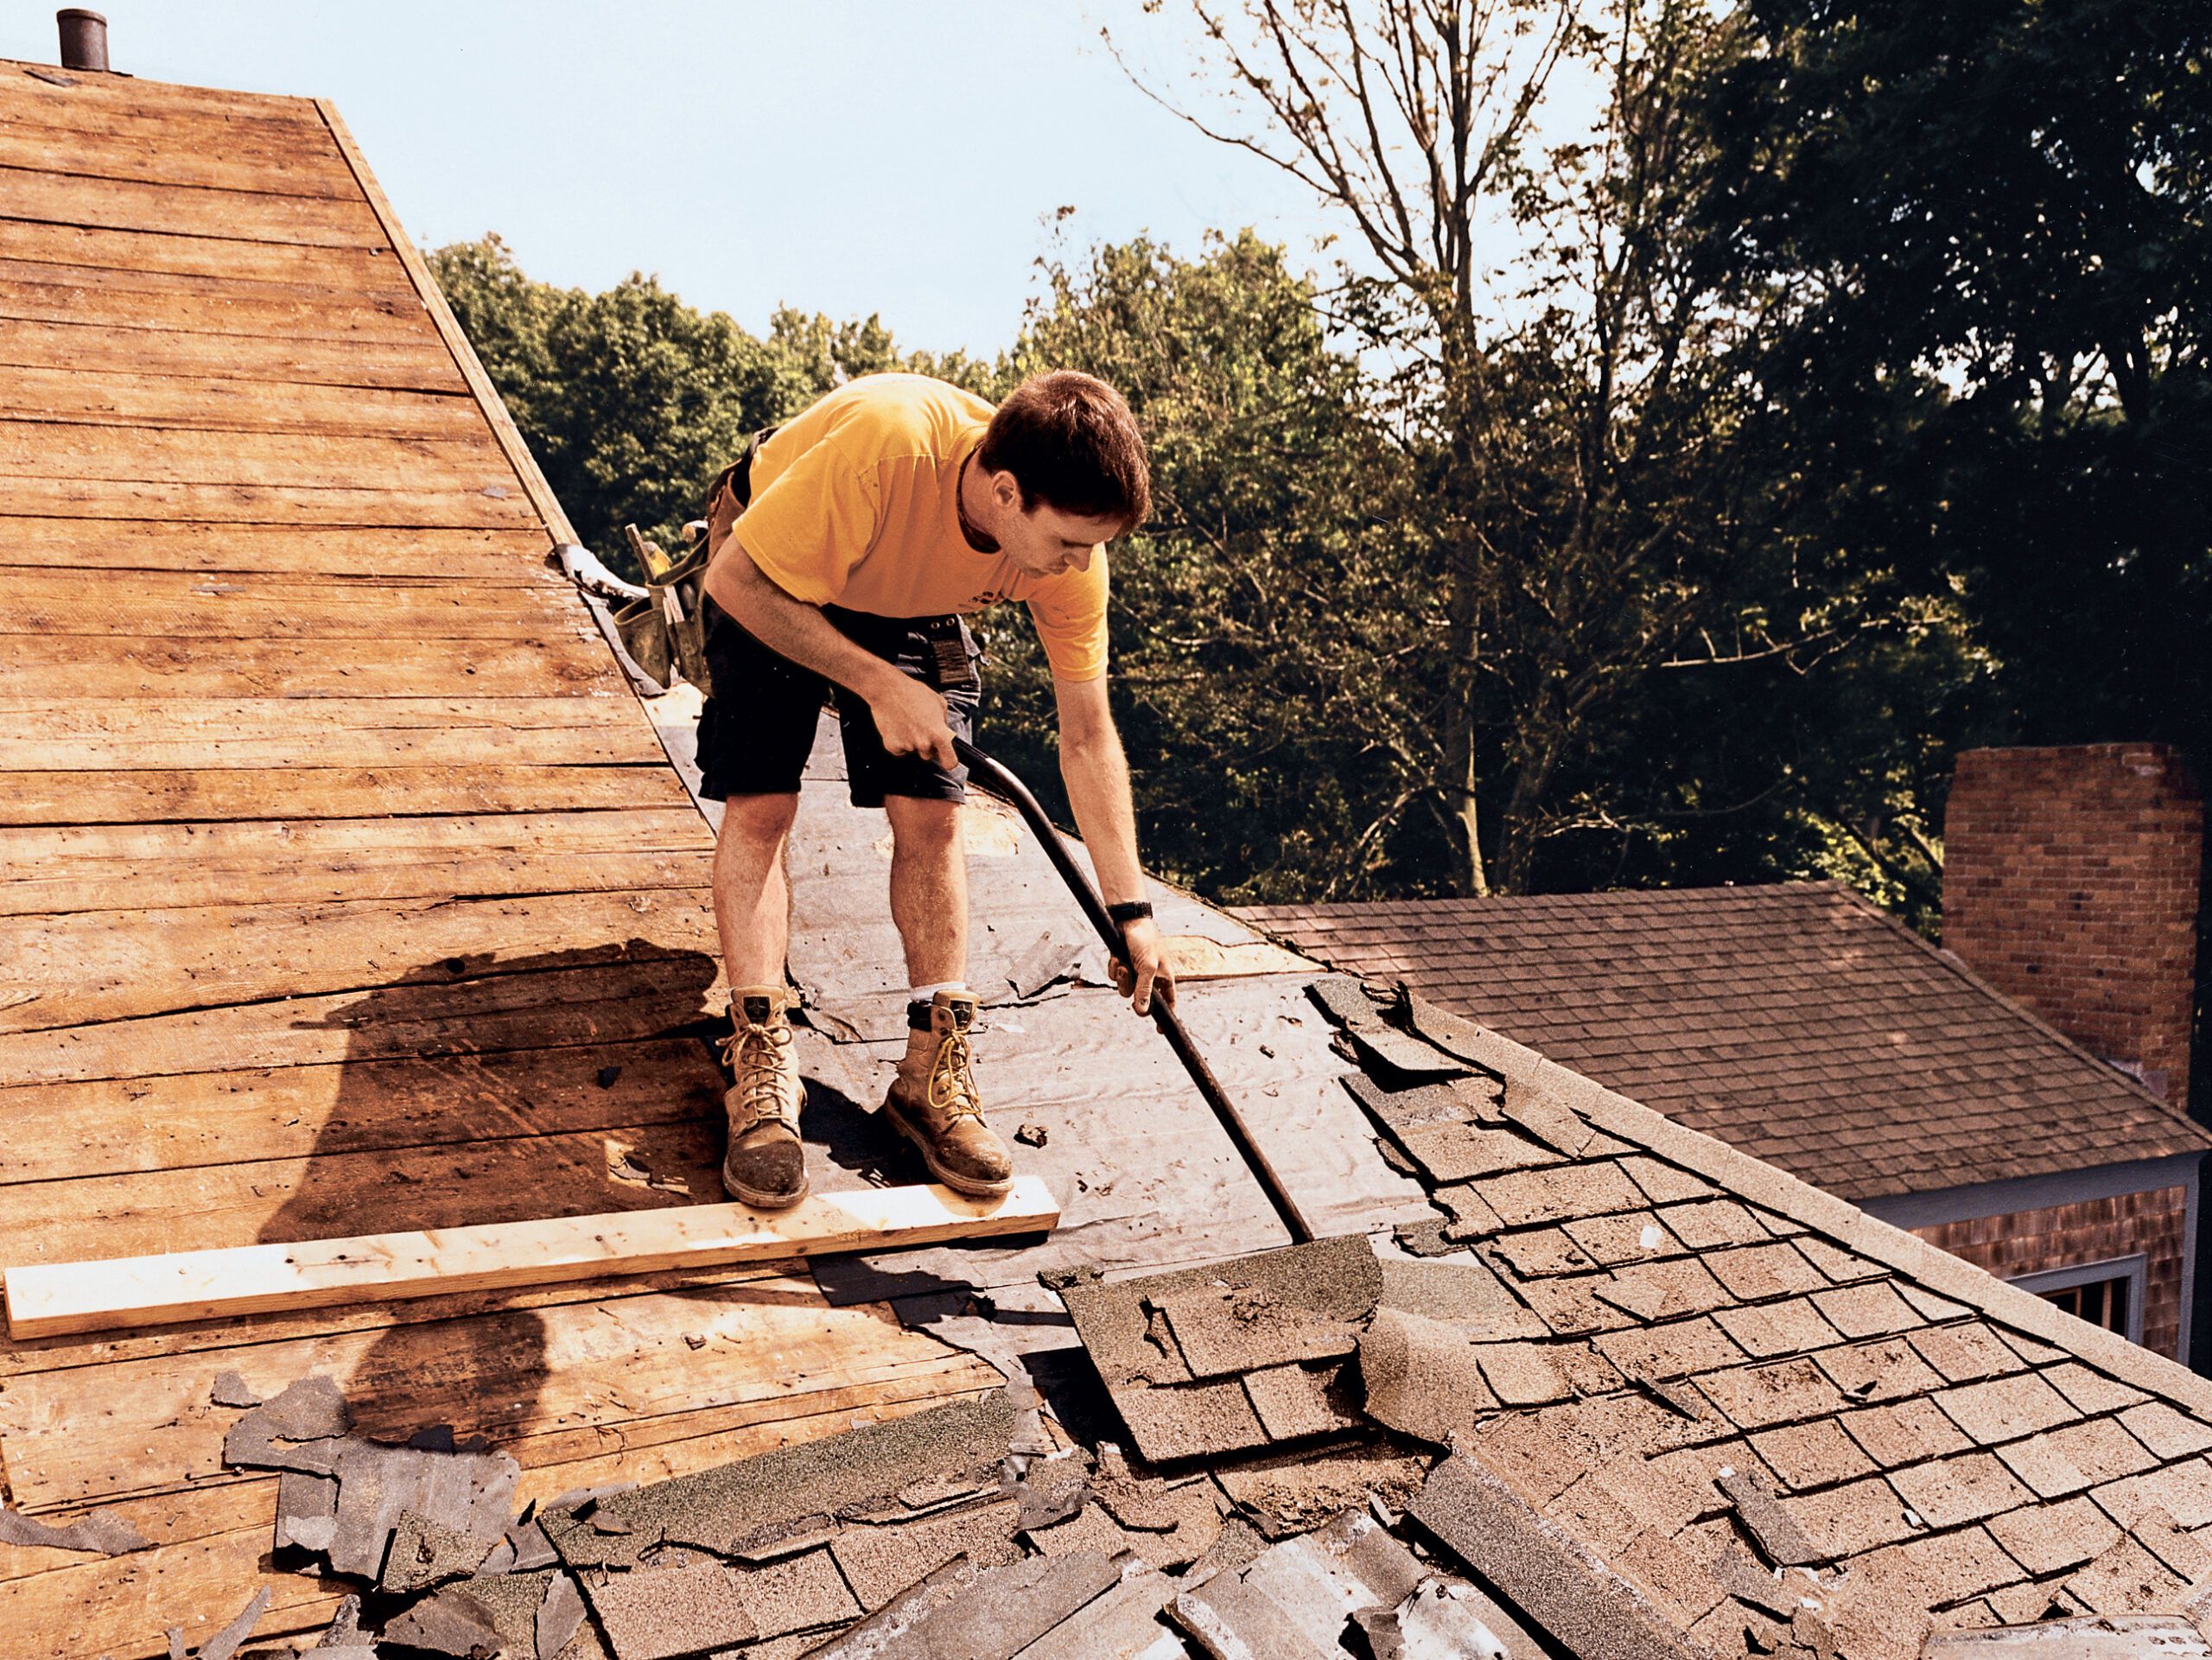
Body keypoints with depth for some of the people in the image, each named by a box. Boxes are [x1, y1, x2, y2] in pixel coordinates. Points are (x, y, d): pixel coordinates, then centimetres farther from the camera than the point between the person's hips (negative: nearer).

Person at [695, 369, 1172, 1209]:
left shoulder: (1071, 552, -28)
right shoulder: (885, 447, -45)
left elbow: (1086, 735, -18)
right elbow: (735, 579, -31)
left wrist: (1130, 909, -19)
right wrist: (876, 685, -34)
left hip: (911, 606, 3)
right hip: (768, 581, -3)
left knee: (930, 814, -9)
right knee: (759, 806, -15)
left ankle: (936, 1071, -1)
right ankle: (763, 1069, -10)